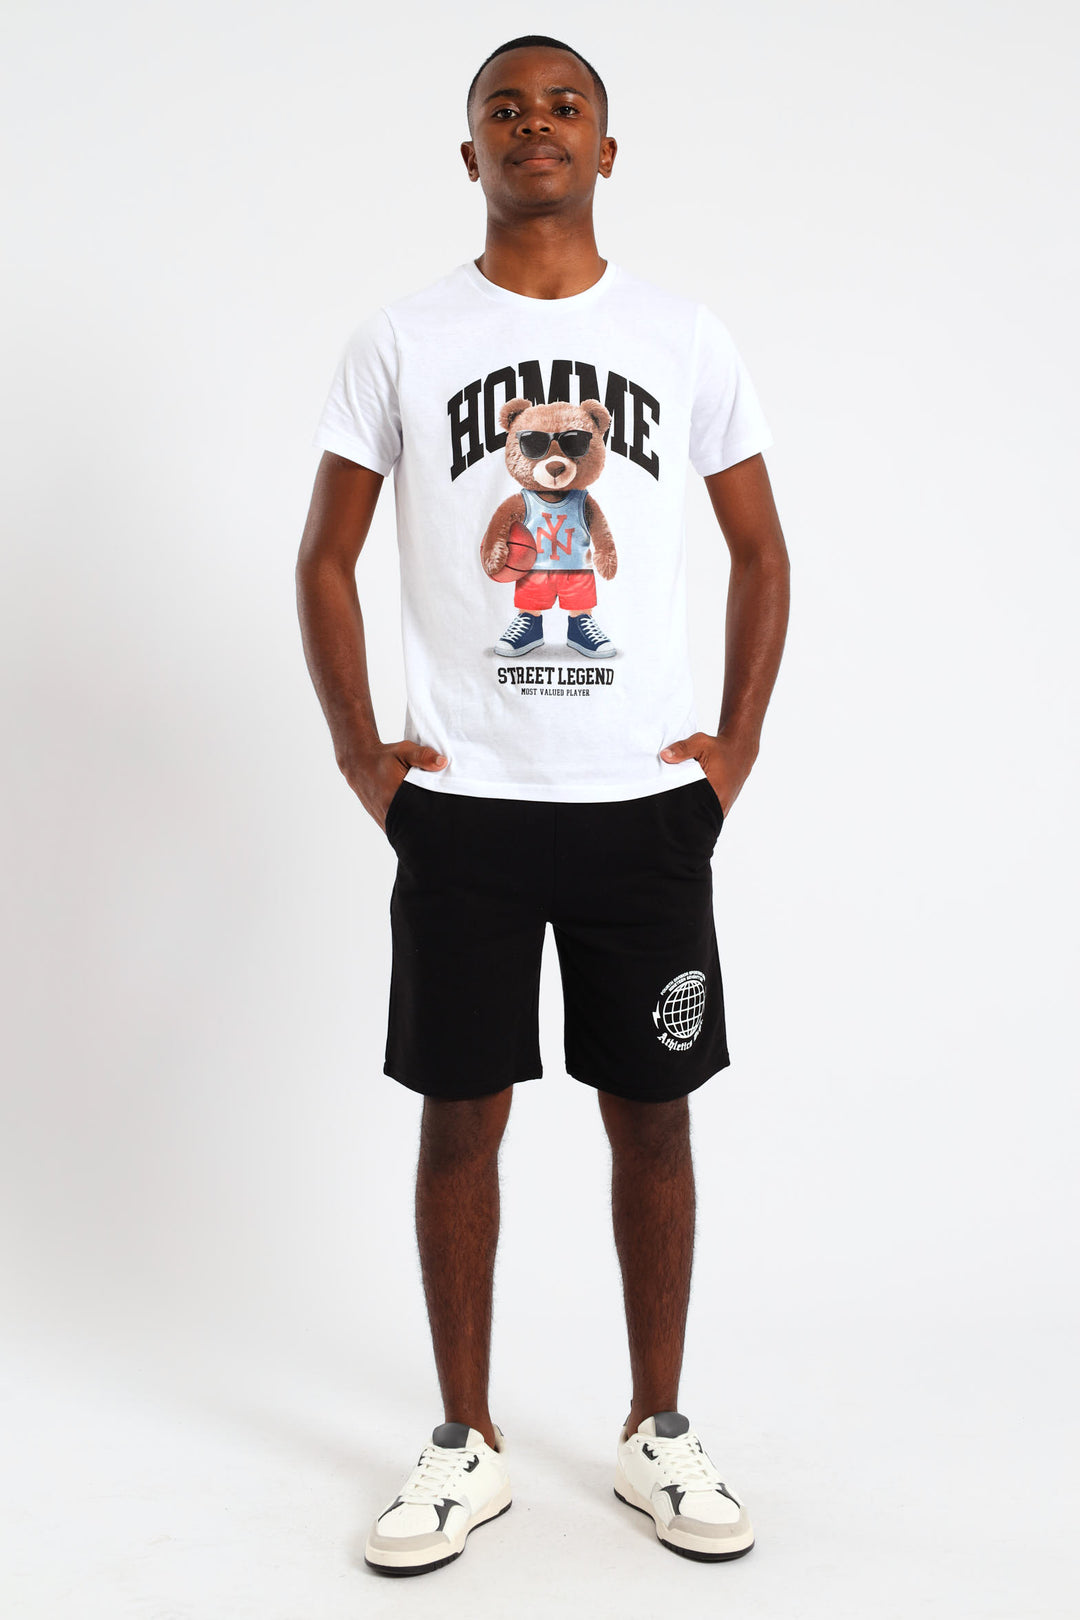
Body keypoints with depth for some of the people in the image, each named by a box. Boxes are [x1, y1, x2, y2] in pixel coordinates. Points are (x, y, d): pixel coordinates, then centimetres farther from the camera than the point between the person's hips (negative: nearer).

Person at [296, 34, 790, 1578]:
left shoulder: (688, 338, 6)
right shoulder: (399, 341, 3)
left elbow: (761, 551, 12)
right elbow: (327, 558, 7)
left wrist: (737, 744, 3)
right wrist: (360, 753, -1)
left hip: (648, 801, 1)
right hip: (461, 802, 0)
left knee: (652, 1112, 7)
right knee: (462, 1115, 5)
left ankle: (659, 1433, 24)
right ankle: (467, 1443, 21)